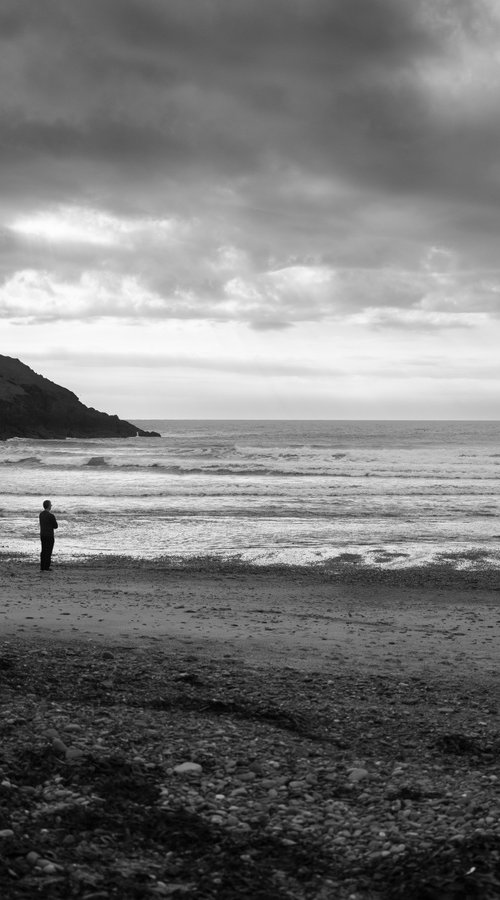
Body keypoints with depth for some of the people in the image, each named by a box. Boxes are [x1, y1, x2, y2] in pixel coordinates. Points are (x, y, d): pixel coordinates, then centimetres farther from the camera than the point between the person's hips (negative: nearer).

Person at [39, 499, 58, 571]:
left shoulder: (41, 514, 7)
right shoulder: (51, 516, -18)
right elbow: (55, 526, -11)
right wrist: (55, 520, 8)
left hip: (42, 535, 7)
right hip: (49, 535, -7)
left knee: (43, 551, 13)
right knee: (48, 552, -2)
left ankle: (42, 568, 13)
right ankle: (46, 568, -2)